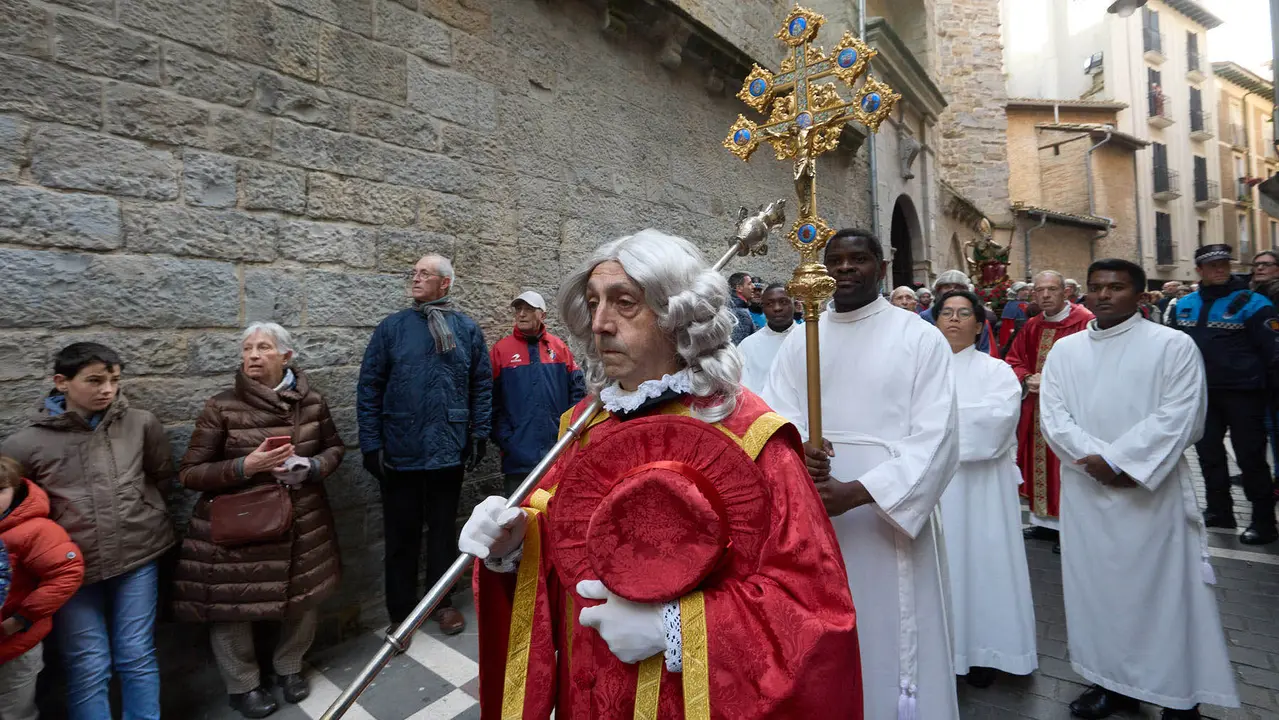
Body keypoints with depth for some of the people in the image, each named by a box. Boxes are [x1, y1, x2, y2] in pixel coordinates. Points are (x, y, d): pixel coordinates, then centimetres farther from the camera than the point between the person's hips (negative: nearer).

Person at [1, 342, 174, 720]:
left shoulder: (142, 424, -5)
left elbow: (163, 477, 9)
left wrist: (138, 513, 8)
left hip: (138, 557, 1)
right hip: (72, 568, 0)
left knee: (137, 658, 11)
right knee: (88, 668, 9)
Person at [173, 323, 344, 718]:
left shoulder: (310, 402, -4)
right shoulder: (222, 407, -11)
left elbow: (334, 448, 9)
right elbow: (190, 473, -8)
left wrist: (310, 467, -12)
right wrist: (244, 467, -24)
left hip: (302, 524, 3)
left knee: (305, 599, 15)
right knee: (232, 607, 9)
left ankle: (289, 667, 43)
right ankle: (243, 686, 37)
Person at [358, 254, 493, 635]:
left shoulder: (467, 329, 2)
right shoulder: (391, 327, 0)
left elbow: (482, 384, 2)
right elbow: (369, 387, -2)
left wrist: (480, 434, -2)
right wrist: (371, 443, -6)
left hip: (448, 451, 1)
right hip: (400, 452, 0)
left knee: (444, 529, 15)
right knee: (401, 533, 12)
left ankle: (442, 602, 33)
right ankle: (401, 611, 30)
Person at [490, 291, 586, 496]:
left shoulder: (559, 347, 7)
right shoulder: (500, 350, 1)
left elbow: (578, 388, 8)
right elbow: (492, 400, -2)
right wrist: (504, 439, -9)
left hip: (559, 452, 2)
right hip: (519, 454, -2)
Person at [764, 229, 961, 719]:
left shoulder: (920, 339, -2)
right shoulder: (800, 341, 7)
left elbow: (935, 438, -11)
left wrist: (856, 492, -20)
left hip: (890, 520, -3)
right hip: (812, 522, 3)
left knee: (891, 639, 9)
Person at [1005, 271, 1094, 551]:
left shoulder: (1085, 322, -10)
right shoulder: (1031, 326, 9)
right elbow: (1014, 361, 11)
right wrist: (1028, 379, -9)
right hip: (1035, 408, 6)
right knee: (1038, 462, 13)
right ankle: (1044, 521, 25)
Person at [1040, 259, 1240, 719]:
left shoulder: (1173, 346, -2)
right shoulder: (1064, 350, 8)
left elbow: (1178, 417, -11)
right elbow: (1053, 415, 0)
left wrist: (1117, 460, -17)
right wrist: (1095, 460, -13)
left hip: (1152, 492, -3)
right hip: (1086, 491, 3)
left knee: (1162, 589, 5)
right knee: (1097, 585, 10)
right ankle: (1113, 682, 25)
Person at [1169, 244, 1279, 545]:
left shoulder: (1251, 303, -8)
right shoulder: (1185, 305, 7)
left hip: (1242, 393, -5)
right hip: (1202, 392, 5)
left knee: (1250, 457, 1)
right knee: (1208, 452, 14)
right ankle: (1219, 510, 29)